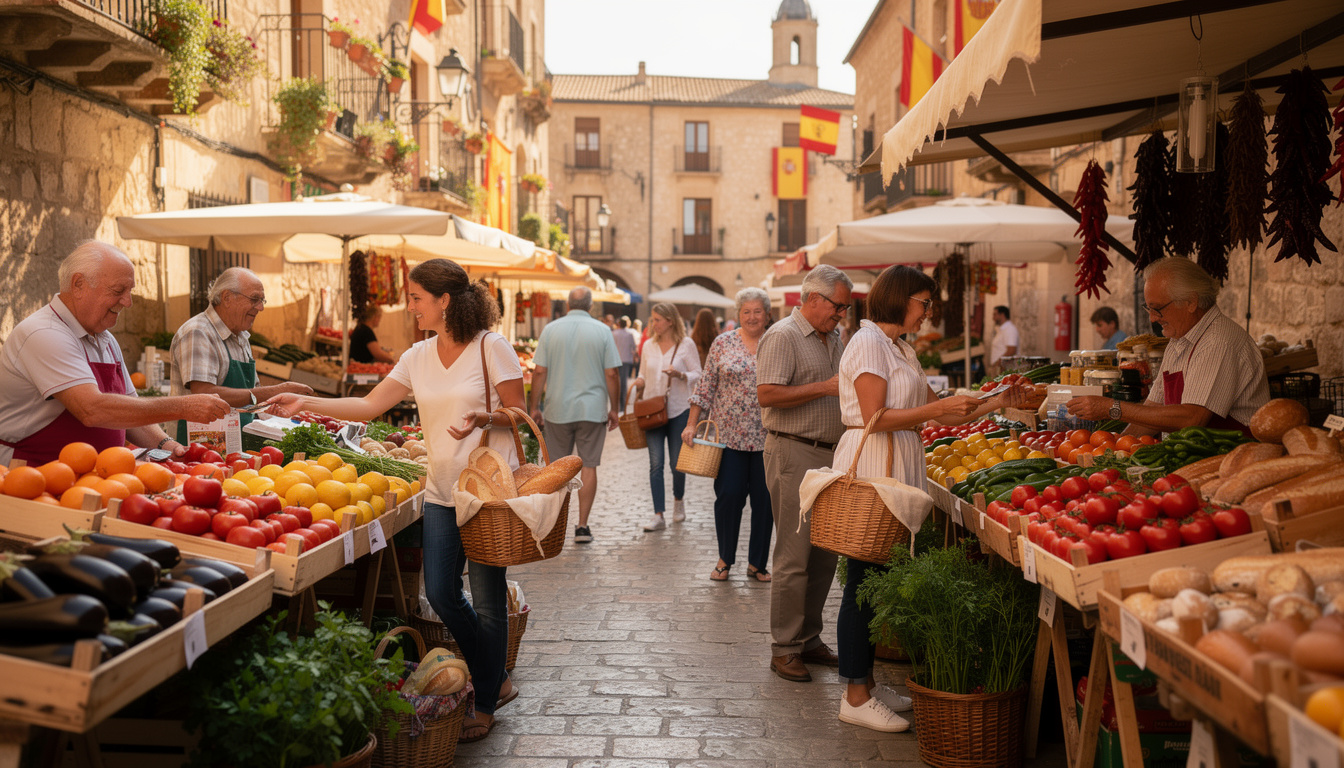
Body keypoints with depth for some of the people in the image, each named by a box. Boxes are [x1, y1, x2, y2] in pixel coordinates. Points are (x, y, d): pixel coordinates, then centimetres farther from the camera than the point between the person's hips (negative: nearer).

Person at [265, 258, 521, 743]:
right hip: (442, 491, 6)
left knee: (487, 596, 1)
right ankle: (496, 679, 27)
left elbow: (518, 416, -5)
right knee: (441, 592, 6)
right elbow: (368, 406, 9)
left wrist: (484, 418, -25)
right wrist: (305, 403, 3)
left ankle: (485, 704, 18)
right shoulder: (418, 357, 9)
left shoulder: (492, 348, -8)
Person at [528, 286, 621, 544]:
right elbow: (611, 373, -3)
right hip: (592, 409, -1)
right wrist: (614, 409, 6)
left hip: (558, 409, 1)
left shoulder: (551, 329, 0)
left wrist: (535, 407, 5)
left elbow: (540, 371, -2)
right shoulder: (602, 330, -2)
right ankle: (582, 526, 5)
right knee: (588, 466, 5)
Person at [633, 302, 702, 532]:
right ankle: (658, 515, -4)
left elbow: (698, 375, -2)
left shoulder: (686, 344, -2)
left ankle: (678, 500, 35)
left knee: (677, 461, 6)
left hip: (679, 410, -3)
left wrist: (680, 375, -20)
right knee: (656, 462, -5)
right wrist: (639, 384, -3)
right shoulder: (649, 345, 10)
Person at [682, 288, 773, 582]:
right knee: (728, 495, -3)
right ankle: (725, 558, 17)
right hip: (729, 434, -1)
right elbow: (706, 385, 5)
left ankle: (757, 563, 17)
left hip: (768, 436, 1)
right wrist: (691, 424, 0)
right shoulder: (723, 343, 4)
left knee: (765, 500, 3)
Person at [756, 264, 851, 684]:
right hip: (794, 453, -9)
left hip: (830, 455, 9)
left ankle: (809, 637, 23)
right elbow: (767, 394, -20)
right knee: (794, 557, -5)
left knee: (825, 554, 11)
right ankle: (785, 649, 4)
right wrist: (826, 388, -18)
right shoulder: (782, 336, -9)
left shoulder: (833, 338, 18)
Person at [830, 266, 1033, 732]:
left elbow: (940, 417, 18)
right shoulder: (868, 342, -10)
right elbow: (875, 418, -18)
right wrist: (938, 407, -16)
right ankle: (855, 697, 2)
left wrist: (996, 403, 13)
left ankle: (867, 682, 20)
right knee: (863, 579, -5)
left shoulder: (902, 349, 19)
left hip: (897, 472, 9)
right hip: (870, 469, -9)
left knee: (879, 578, 11)